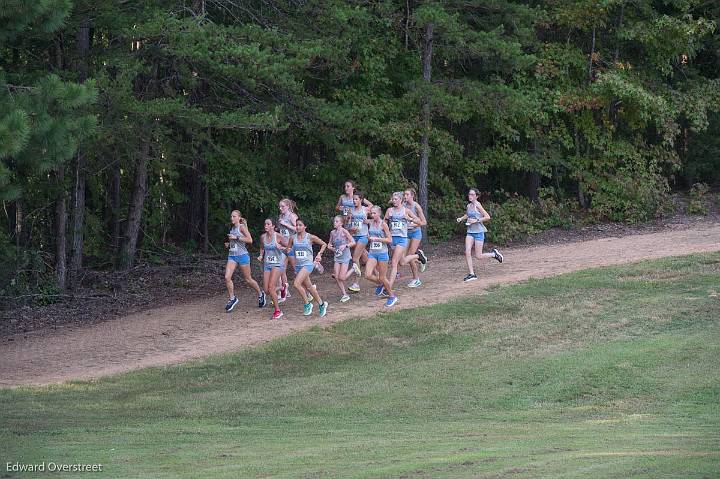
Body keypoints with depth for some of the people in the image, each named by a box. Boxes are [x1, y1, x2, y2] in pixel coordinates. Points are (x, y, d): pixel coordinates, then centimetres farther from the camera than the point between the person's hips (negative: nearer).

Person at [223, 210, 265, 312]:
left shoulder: (242, 227, -8)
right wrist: (228, 245, 8)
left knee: (248, 279, 6)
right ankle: (232, 298, 1)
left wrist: (236, 238, -20)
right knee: (227, 277, -11)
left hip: (242, 255, -6)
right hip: (232, 256, 6)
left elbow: (250, 240, -19)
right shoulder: (232, 228, 13)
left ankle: (260, 294, 29)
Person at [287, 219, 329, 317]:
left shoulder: (310, 237, -5)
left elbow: (324, 244, 6)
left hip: (308, 264, -5)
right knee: (308, 287, 12)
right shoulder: (293, 238, 4)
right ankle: (321, 304, 29)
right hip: (298, 265, 5)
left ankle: (307, 304, -7)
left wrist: (319, 254, -4)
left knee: (296, 284, -22)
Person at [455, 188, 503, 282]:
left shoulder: (477, 205, -12)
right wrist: (461, 219, 11)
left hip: (479, 232, -6)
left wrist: (476, 220, -21)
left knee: (478, 256, -2)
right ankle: (471, 274, -3)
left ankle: (494, 254, 24)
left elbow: (487, 217, -14)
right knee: (467, 252, -9)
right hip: (470, 232, 6)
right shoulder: (468, 206, 8)